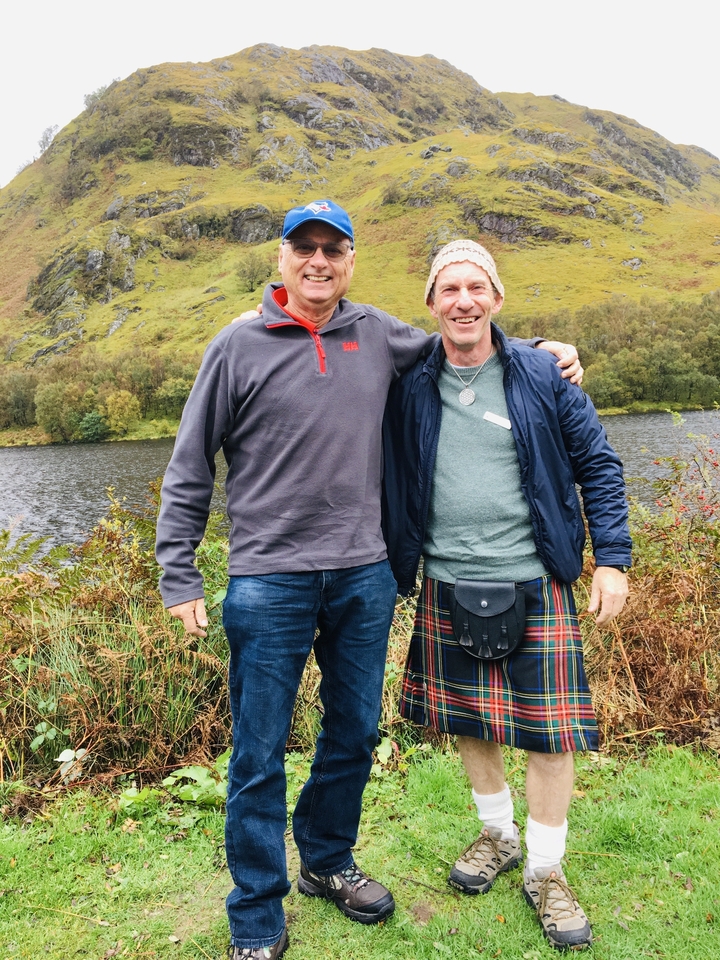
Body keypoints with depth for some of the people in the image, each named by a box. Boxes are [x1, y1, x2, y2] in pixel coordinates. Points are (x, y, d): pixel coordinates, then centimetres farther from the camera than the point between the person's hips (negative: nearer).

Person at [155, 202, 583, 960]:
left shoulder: (378, 335, 6)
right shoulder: (239, 346, -3)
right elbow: (189, 471, 0)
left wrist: (541, 348, 14)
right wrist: (178, 578, -3)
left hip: (364, 577, 4)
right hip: (269, 584, -3)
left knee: (354, 735, 17)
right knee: (259, 757, 5)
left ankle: (328, 862, 42)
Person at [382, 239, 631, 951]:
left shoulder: (543, 376, -2)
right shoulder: (409, 385, 1)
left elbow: (598, 465, 2)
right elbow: (390, 482, 10)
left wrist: (613, 559, -3)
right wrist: (389, 573, 7)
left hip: (535, 585, -1)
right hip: (447, 587, 2)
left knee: (550, 730, 4)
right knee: (468, 722, 15)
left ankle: (545, 871, 26)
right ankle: (498, 836, 40)